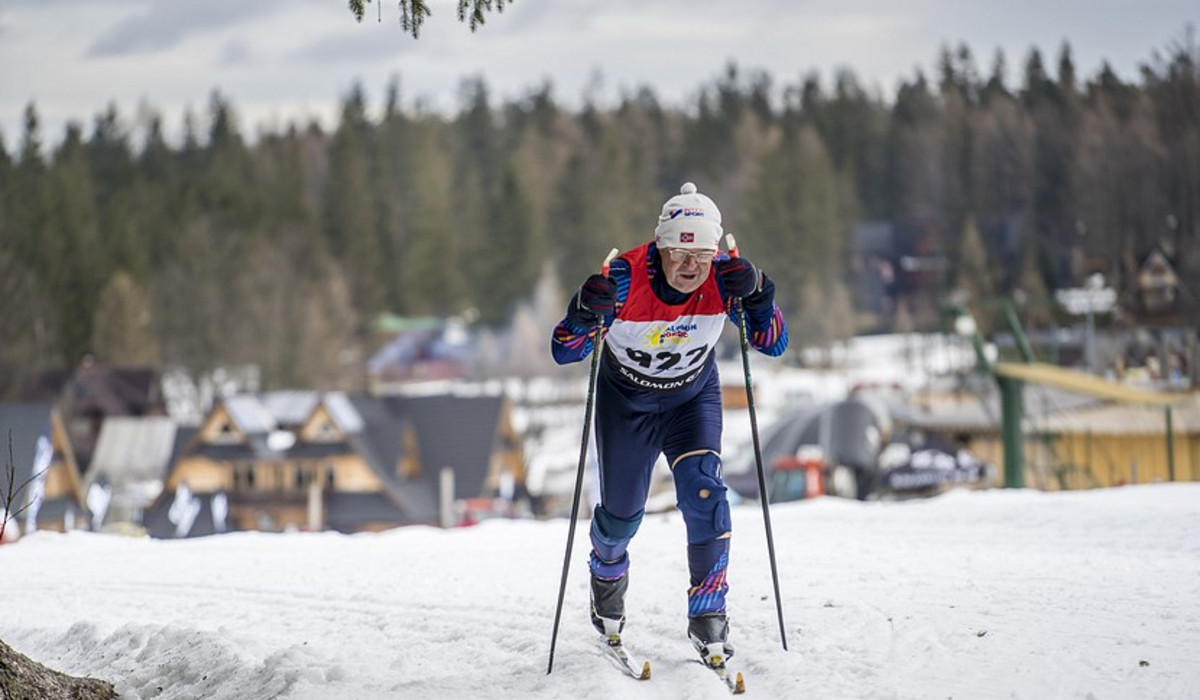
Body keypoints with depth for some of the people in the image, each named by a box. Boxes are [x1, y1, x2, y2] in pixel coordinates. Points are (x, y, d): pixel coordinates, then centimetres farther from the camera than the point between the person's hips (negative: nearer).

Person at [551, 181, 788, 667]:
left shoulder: (723, 278, -25)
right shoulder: (624, 278, -32)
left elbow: (774, 345, -20)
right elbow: (564, 353, -26)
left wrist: (757, 296, -38)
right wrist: (585, 313, -47)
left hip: (693, 397, 1)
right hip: (626, 399, -1)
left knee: (703, 490, -21)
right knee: (621, 513, 9)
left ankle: (708, 615, -9)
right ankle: (608, 572, 46)